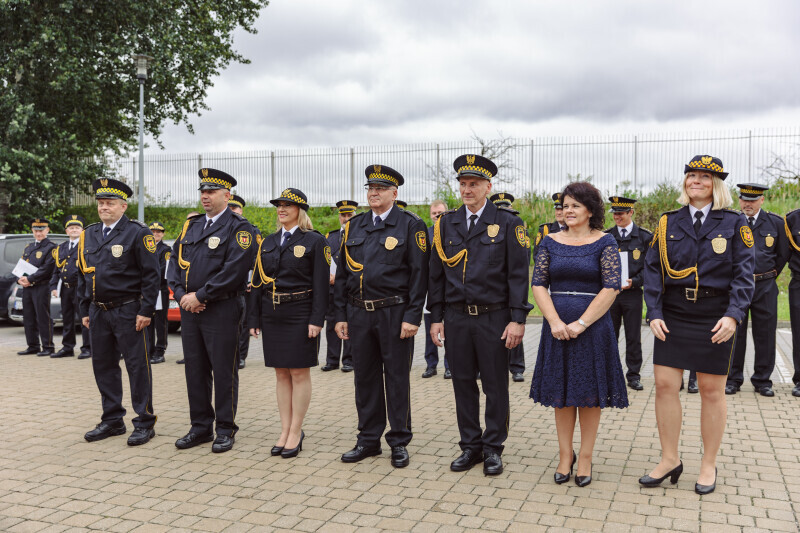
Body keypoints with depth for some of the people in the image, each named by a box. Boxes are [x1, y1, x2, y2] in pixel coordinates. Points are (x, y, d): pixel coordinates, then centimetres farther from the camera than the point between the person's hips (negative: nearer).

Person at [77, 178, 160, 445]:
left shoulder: (137, 233, -7)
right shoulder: (88, 235, 12)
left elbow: (151, 275, -10)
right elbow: (83, 275, 17)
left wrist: (146, 311, -15)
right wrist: (85, 310, 13)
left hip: (128, 311, -6)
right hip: (98, 312, 7)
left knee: (137, 367, -1)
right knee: (103, 366, 12)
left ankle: (144, 424, 7)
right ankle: (112, 421, 24)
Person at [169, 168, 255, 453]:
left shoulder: (239, 228, -8)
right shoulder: (191, 226, 15)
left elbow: (234, 270, -18)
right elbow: (175, 262, 14)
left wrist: (199, 295, -16)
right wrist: (181, 294, -3)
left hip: (222, 310, -6)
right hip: (190, 309, 7)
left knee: (224, 372, 1)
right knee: (195, 370, 12)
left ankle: (225, 430, 14)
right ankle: (200, 427, 24)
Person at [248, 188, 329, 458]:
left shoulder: (314, 241, -3)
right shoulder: (268, 242, 13)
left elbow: (321, 284, -8)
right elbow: (258, 282, 13)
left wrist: (316, 320, -15)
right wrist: (254, 318, 8)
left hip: (300, 314, -5)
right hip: (272, 314, 5)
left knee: (299, 373, 1)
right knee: (281, 374, 9)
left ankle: (296, 431, 10)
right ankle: (285, 430, 17)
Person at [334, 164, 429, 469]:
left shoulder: (411, 225, -3)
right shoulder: (354, 226, 11)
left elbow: (419, 274, -8)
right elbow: (342, 273, 13)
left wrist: (412, 317, -14)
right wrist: (340, 315, 8)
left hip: (394, 314, -4)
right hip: (359, 314, 5)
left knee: (397, 378, 4)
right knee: (365, 377, 11)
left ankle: (399, 442, 16)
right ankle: (368, 439, 24)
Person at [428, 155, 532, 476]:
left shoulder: (508, 223, -2)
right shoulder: (446, 224, 8)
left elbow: (518, 274, -5)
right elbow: (436, 274, 10)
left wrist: (517, 319, -10)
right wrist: (435, 318, 7)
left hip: (494, 318, -3)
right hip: (456, 318, 3)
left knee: (496, 386, 5)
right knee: (463, 384, 10)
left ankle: (493, 449, 20)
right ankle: (470, 446, 24)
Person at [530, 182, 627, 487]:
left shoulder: (605, 242, -2)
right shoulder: (550, 242, 7)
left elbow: (611, 288, -9)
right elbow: (538, 284, 2)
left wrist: (581, 323, -16)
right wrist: (555, 321, -12)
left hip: (592, 326, -2)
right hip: (557, 327, 3)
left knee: (590, 392, 5)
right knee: (561, 391, 8)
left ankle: (585, 457, 18)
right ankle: (565, 455, 21)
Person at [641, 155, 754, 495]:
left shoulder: (735, 223, 1)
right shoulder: (668, 222, 6)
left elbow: (743, 273, -5)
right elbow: (653, 269, 3)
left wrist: (733, 315, -18)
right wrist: (654, 313, -8)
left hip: (715, 317, -2)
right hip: (673, 314, 2)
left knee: (712, 390, 6)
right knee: (665, 385, 1)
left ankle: (709, 465, 21)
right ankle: (670, 460, 15)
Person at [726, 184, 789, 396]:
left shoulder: (776, 222, 4)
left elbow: (783, 254, 14)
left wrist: (770, 275, 12)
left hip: (765, 287, 1)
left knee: (765, 334, 5)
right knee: (735, 333, 3)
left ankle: (762, 381, 16)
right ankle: (733, 379, 13)